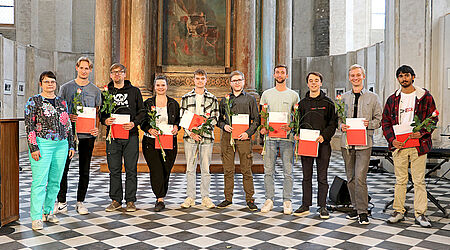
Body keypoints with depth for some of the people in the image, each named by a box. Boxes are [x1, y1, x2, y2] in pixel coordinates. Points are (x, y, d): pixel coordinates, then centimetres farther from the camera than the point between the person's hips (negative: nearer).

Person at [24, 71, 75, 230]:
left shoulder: (62, 102, 15)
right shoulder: (33, 101, 0)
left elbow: (68, 125, 17)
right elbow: (29, 126, -5)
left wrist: (71, 145, 13)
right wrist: (33, 147, -12)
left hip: (61, 145, 5)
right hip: (42, 144, -5)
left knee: (55, 181, 9)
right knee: (40, 182, -7)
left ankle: (48, 212, 21)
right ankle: (36, 218, -1)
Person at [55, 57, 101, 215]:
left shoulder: (95, 90, 9)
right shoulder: (66, 88, 7)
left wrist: (97, 128, -7)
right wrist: (67, 117, -14)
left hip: (87, 135, 1)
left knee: (84, 170, 6)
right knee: (62, 168, 0)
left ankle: (80, 202, 17)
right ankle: (61, 202, 12)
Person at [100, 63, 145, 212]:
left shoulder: (134, 91, 8)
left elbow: (142, 111, 7)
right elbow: (100, 113, 14)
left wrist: (134, 123, -10)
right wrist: (105, 120, -8)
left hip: (131, 135, -1)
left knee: (131, 169, 1)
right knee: (114, 170, 5)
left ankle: (130, 201, 10)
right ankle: (116, 200, 16)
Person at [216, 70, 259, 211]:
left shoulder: (250, 99, 10)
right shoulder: (224, 100, 16)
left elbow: (256, 120, 6)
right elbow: (219, 119, 18)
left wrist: (248, 133, -8)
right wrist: (224, 125, -3)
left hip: (243, 137, -2)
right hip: (227, 137, 2)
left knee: (246, 170, -1)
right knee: (228, 170, 4)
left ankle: (250, 199, 8)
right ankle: (228, 198, 14)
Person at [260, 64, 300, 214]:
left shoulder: (293, 95, 8)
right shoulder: (266, 94, 13)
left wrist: (291, 126, -12)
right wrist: (262, 127, -3)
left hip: (287, 137, -1)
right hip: (270, 136, 2)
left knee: (288, 171, 0)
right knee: (268, 170, 3)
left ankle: (287, 201, 10)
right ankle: (269, 199, 13)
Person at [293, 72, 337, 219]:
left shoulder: (328, 103, 3)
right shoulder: (302, 103, 12)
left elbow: (333, 123, -1)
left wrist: (324, 136, -15)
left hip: (323, 144, -2)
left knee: (322, 177, 3)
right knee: (306, 176, 8)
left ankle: (322, 206, 12)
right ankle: (305, 205, 15)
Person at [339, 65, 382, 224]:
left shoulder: (372, 97, 6)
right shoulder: (343, 97, 13)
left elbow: (379, 119, 6)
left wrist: (369, 124, -14)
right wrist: (341, 126, -6)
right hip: (347, 142, 3)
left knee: (360, 177, -11)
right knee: (350, 178, 9)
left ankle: (363, 211, -1)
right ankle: (355, 207, 21)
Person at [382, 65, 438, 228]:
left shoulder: (425, 97, 4)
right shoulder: (392, 99, 10)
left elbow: (433, 118, 2)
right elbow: (385, 122, 9)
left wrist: (422, 133, -15)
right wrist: (392, 139, -5)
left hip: (418, 144, -2)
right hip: (398, 145, 2)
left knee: (419, 181, 1)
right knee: (400, 180, 7)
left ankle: (420, 214, 10)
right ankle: (398, 211, 15)